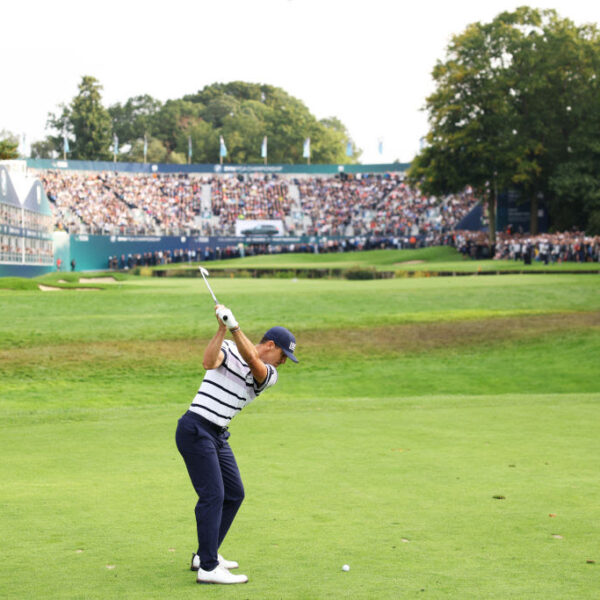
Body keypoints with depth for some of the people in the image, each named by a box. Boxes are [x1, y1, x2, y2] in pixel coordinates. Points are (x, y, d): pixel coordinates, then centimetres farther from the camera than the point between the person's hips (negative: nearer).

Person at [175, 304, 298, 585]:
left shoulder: (269, 376, 8)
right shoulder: (228, 349, -2)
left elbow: (252, 360, -14)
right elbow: (209, 362, -23)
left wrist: (234, 326, -29)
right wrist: (222, 328, -29)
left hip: (217, 435, 8)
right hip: (195, 430, -8)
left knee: (234, 493, 13)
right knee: (212, 495, -13)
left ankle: (205, 554, 26)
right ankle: (208, 568, -13)